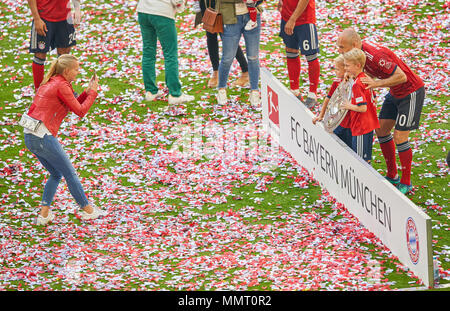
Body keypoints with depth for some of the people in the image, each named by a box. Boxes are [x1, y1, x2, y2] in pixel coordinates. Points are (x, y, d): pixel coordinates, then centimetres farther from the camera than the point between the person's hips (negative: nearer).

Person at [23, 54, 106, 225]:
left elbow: (73, 106, 22)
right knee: (70, 173, 5)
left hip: (30, 137, 9)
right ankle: (87, 210, 16)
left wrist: (87, 92, 11)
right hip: (43, 136, -9)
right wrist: (93, 92, 2)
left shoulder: (50, 83, 17)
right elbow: (80, 111, -9)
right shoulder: (61, 86, -11)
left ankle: (44, 213, 14)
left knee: (56, 174, 20)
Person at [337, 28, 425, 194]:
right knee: (381, 130, 11)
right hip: (395, 93, 10)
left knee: (399, 138, -8)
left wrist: (376, 83, -33)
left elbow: (401, 76, -30)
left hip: (412, 92, -10)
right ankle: (392, 175, 24)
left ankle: (406, 183, 6)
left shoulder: (376, 55, -33)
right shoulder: (361, 51, -4)